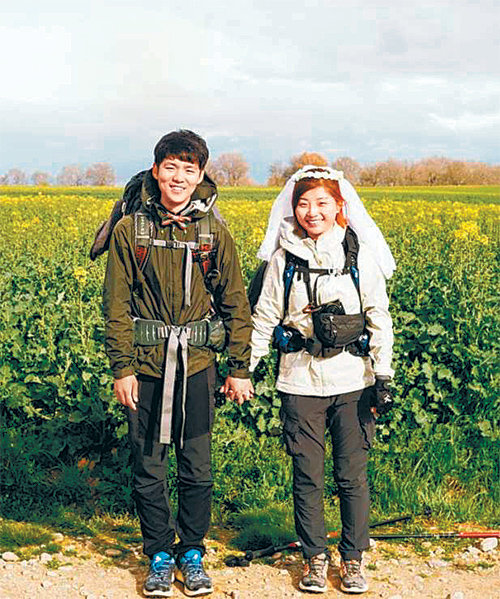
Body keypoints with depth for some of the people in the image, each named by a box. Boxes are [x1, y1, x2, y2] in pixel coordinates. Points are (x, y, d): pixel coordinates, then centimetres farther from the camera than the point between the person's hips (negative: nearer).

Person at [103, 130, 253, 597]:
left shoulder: (214, 233, 2)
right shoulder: (129, 231, 0)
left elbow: (235, 303, 6)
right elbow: (117, 305, 0)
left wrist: (240, 368, 3)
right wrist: (122, 368, -6)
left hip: (196, 365, 1)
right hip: (147, 365, 0)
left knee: (197, 468, 6)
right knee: (148, 467, 7)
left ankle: (192, 553, 24)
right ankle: (159, 554, 23)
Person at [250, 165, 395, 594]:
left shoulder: (360, 253, -1)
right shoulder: (284, 256, 1)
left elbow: (379, 316, 1)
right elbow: (265, 316, 7)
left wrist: (384, 375, -4)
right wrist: (243, 369, 4)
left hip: (353, 379, -1)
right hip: (301, 380, 1)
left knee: (353, 474, 5)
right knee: (307, 475, 6)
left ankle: (353, 557, 23)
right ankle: (315, 556, 23)